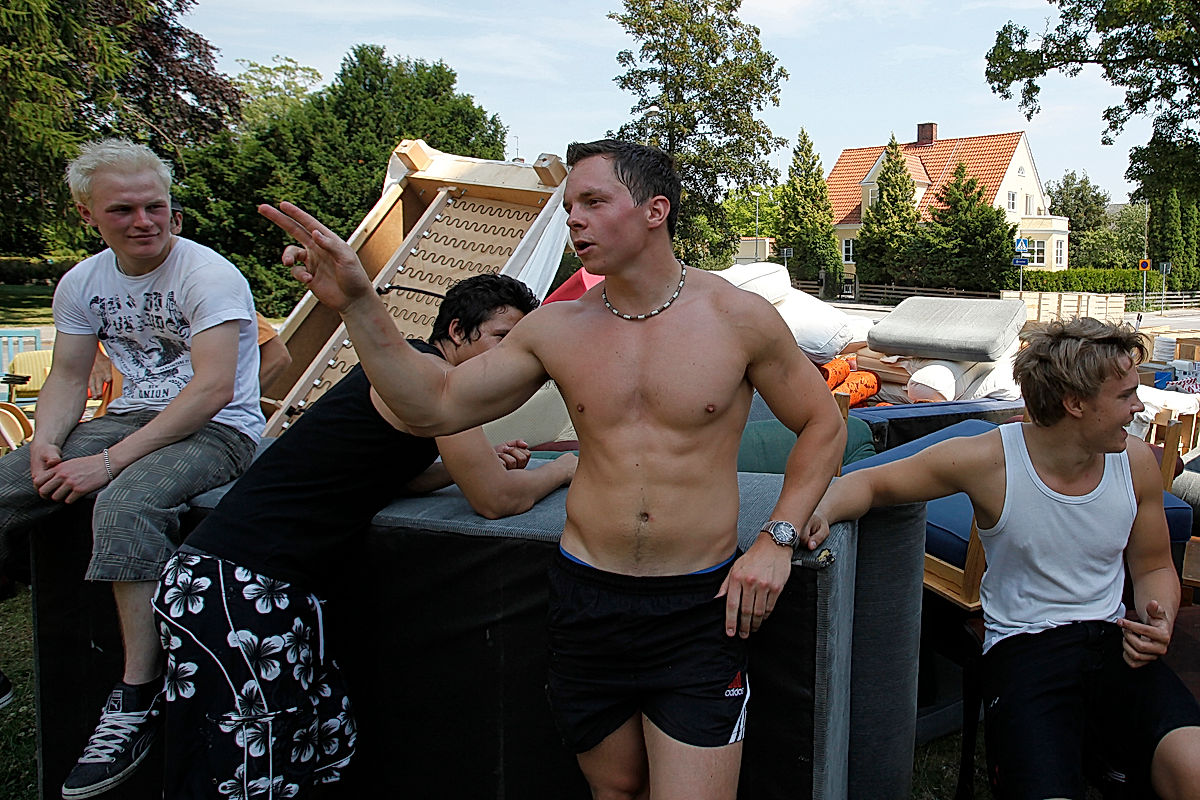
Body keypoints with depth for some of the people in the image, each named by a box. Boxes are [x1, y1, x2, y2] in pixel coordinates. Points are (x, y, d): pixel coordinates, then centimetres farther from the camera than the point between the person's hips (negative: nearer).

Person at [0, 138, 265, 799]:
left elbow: (213, 388, -23)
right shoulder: (82, 283, 9)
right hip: (131, 418, 7)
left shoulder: (209, 275, -14)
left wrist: (110, 460, -26)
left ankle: (138, 700, -26)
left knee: (126, 502, -37)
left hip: (217, 430, -7)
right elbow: (68, 376, 13)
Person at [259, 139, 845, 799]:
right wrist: (357, 303, -11)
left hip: (699, 609, -2)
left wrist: (777, 539, -6)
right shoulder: (556, 329, 0)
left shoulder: (738, 318, -6)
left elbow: (822, 426, 5)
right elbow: (433, 406, 0)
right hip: (586, 599, 3)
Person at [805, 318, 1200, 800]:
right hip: (1023, 648, -3)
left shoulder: (1136, 462, 4)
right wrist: (821, 512, -25)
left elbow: (1154, 567, 19)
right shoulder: (990, 461, -10)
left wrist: (1160, 623, -3)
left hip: (1113, 642, 4)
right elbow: (871, 483, -3)